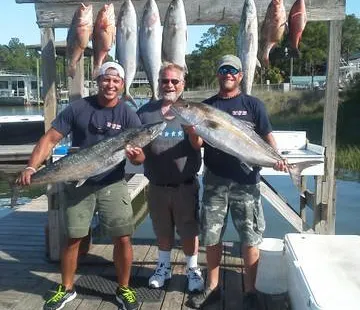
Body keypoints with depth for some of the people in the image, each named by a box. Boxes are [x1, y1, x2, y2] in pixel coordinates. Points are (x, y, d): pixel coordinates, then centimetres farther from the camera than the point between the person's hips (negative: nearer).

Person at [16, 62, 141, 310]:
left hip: (113, 185, 0)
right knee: (73, 238, 9)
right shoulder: (78, 108, -5)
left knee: (123, 239, -1)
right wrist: (31, 167, -20)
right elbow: (50, 139, -7)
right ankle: (66, 289, 29)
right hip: (78, 183, 0)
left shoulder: (128, 115, -5)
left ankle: (124, 289, 20)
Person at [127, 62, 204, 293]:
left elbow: (197, 144, -15)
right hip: (157, 185, 2)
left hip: (186, 184, -2)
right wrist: (135, 154, -17)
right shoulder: (146, 112, 2)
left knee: (189, 230, 9)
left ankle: (193, 270, 29)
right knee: (163, 230, 18)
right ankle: (164, 267, 38)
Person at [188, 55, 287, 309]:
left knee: (250, 239, 4)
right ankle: (213, 287, 28)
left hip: (246, 181, -2)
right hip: (214, 180, 2)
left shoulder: (253, 104, 3)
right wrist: (191, 129, -18)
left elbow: (267, 136, 1)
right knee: (212, 237, 10)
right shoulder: (207, 106, 8)